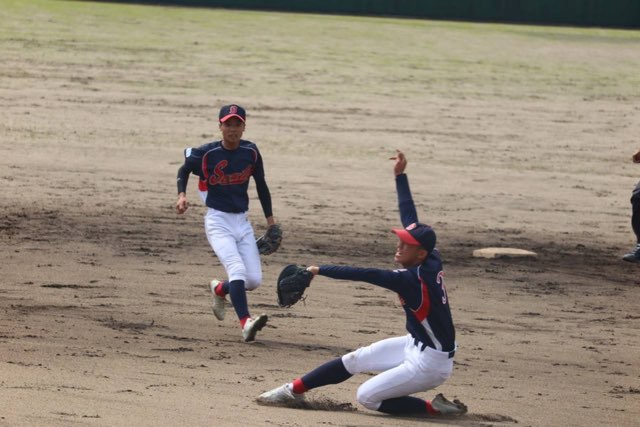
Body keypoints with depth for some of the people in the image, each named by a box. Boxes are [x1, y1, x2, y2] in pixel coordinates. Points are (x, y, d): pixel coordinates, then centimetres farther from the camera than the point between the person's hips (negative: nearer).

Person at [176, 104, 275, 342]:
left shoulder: (251, 152, -1)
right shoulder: (207, 154, -10)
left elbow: (260, 184, 13)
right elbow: (184, 170, 8)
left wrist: (270, 218, 14)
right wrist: (182, 195, -9)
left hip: (242, 222, 4)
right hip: (218, 221, -4)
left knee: (254, 280, -1)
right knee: (237, 268, -26)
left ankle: (219, 289, 31)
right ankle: (245, 323, -36)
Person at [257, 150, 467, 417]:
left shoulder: (412, 279, -28)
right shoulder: (432, 262, -5)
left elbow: (365, 275, -31)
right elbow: (410, 216, 2)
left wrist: (320, 270, -28)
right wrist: (400, 176, 5)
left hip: (430, 363, -10)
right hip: (415, 345, 10)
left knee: (366, 397, -4)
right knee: (354, 360, 10)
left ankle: (434, 409, 1)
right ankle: (295, 390, 19)